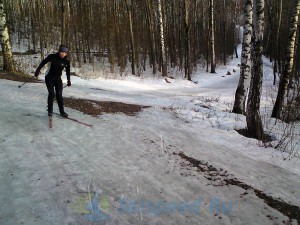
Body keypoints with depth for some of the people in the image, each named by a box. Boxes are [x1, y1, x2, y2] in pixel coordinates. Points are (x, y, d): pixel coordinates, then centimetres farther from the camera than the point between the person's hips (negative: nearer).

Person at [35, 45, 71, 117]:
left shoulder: (66, 62, -10)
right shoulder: (52, 57, -15)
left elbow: (68, 72, 3)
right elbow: (43, 62, -1)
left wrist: (68, 80, -1)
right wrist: (38, 70, 0)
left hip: (58, 79, 2)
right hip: (49, 78, -2)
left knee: (59, 95, -3)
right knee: (51, 93, -12)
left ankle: (62, 111, 6)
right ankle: (50, 110, 3)